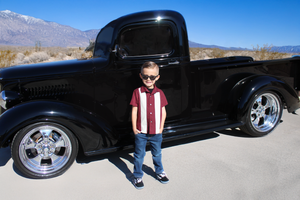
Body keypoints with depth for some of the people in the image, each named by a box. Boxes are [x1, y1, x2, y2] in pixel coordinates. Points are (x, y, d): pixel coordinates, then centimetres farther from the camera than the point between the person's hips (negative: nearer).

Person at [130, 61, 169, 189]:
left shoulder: (160, 93, 0)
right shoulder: (137, 92, -7)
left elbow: (163, 111, 4)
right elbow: (134, 111, -5)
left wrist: (161, 128, 0)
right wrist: (134, 128, -7)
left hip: (156, 132, 2)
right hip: (141, 131, -2)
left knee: (157, 154, 21)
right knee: (139, 155, 11)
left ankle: (159, 172, 42)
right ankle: (137, 176, 30)